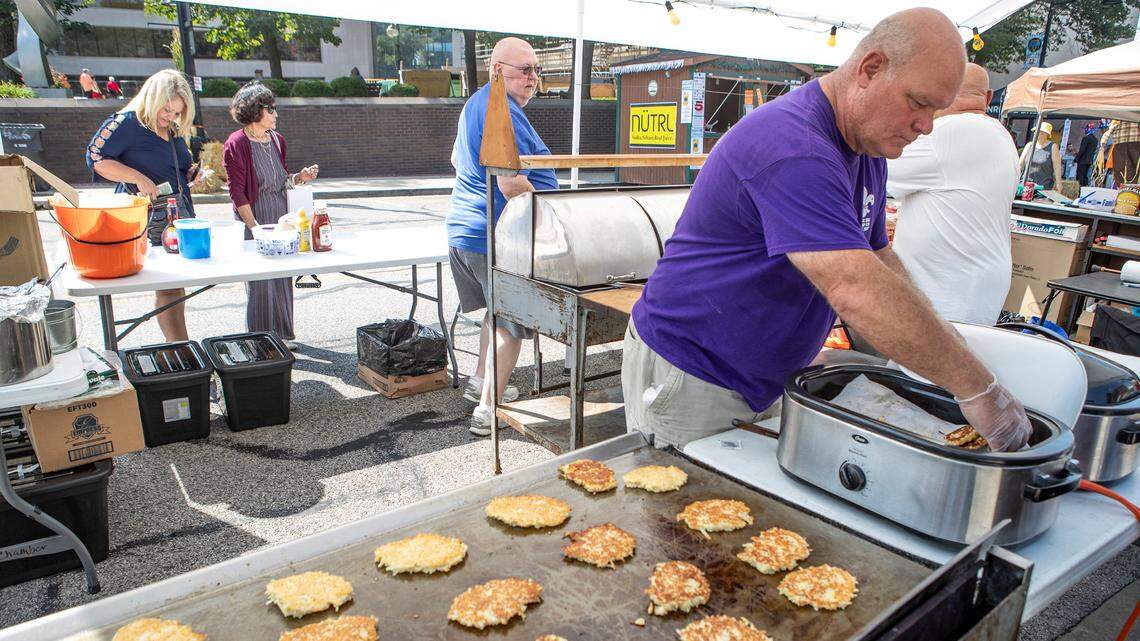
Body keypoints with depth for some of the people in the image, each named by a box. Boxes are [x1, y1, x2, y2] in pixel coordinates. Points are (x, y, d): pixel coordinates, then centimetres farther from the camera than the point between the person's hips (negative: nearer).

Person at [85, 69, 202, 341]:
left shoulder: (175, 131, 17)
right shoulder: (126, 122, -7)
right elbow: (95, 157, -10)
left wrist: (192, 172, 9)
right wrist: (138, 178, -19)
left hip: (181, 214, 8)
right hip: (149, 219, -8)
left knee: (176, 285, 11)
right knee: (169, 286, -11)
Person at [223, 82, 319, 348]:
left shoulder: (276, 139, 10)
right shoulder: (236, 144, -10)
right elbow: (237, 191, -12)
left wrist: (299, 177, 0)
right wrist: (254, 226, -16)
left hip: (280, 216, 7)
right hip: (254, 216, -6)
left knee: (282, 277, 11)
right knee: (259, 281, -1)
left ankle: (281, 334, 24)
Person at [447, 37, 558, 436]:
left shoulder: (475, 104, 16)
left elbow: (457, 159, 30)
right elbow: (511, 183, -28)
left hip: (463, 230, 10)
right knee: (512, 324, 1)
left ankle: (480, 382, 37)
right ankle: (487, 410, 7)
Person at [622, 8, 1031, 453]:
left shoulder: (867, 150, 8)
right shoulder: (792, 146, -27)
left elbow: (878, 257, 15)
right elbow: (855, 289, -36)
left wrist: (943, 341, 1)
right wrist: (976, 387, -29)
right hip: (689, 379, -9)